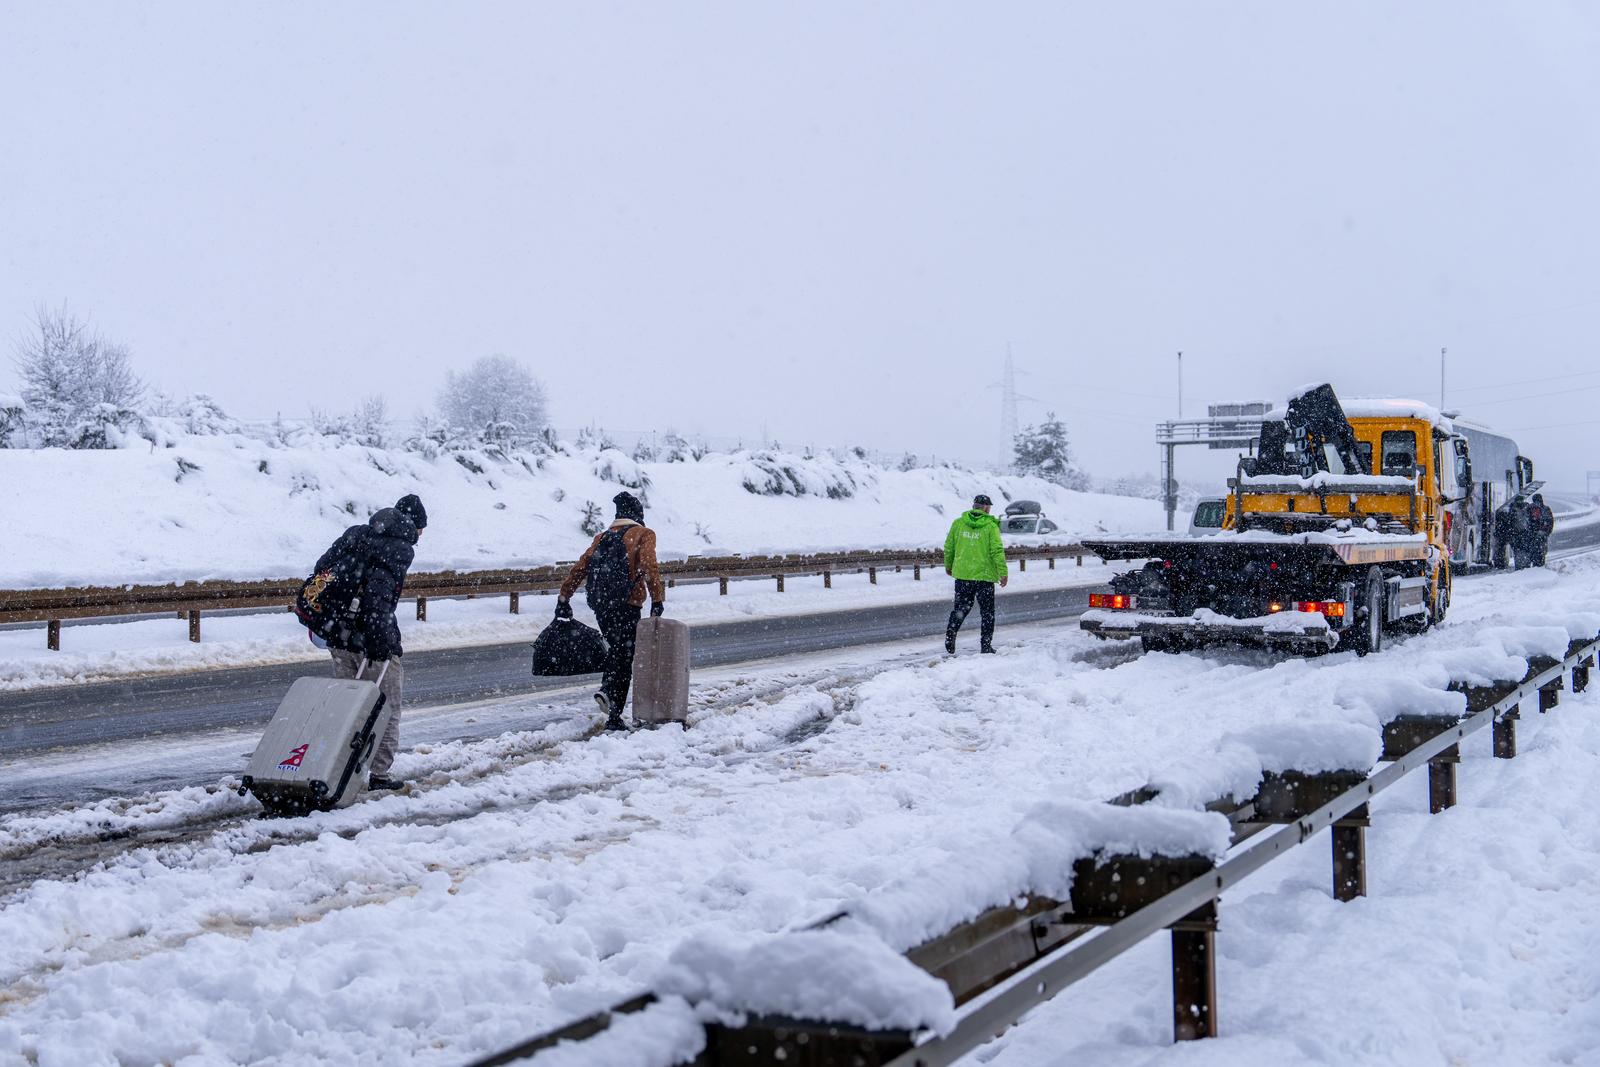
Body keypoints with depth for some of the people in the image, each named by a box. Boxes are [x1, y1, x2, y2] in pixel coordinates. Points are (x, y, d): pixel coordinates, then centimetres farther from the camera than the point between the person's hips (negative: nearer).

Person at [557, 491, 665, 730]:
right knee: (624, 657, 1)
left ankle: (606, 690, 2)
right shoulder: (644, 534, 3)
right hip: (626, 603, -5)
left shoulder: (603, 537, 17)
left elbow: (580, 567, 10)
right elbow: (649, 565, -14)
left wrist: (564, 598, 11)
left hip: (599, 603, 5)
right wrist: (657, 599, -17)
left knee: (616, 648, 24)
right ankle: (614, 717, -4)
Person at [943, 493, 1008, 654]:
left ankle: (950, 636, 4)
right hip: (984, 575, -3)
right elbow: (997, 550, -14)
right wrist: (1003, 572, -11)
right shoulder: (990, 526, -9)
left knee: (960, 608, 17)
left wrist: (948, 566, 24)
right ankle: (985, 645, 8)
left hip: (962, 574, 3)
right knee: (987, 612, 8)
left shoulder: (958, 523, 3)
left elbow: (949, 547, 9)